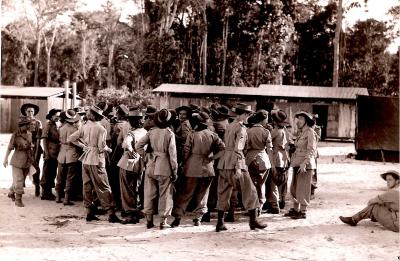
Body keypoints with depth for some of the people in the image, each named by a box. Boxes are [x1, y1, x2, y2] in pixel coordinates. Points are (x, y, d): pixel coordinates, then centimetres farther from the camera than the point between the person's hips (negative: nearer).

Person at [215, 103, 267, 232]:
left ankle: (220, 223, 10)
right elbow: (238, 148, -17)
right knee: (250, 191, 4)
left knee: (223, 192, 10)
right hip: (234, 162, -8)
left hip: (224, 162, 8)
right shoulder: (241, 128, -9)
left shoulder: (229, 126, 16)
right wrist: (238, 168, -20)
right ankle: (253, 221, 8)